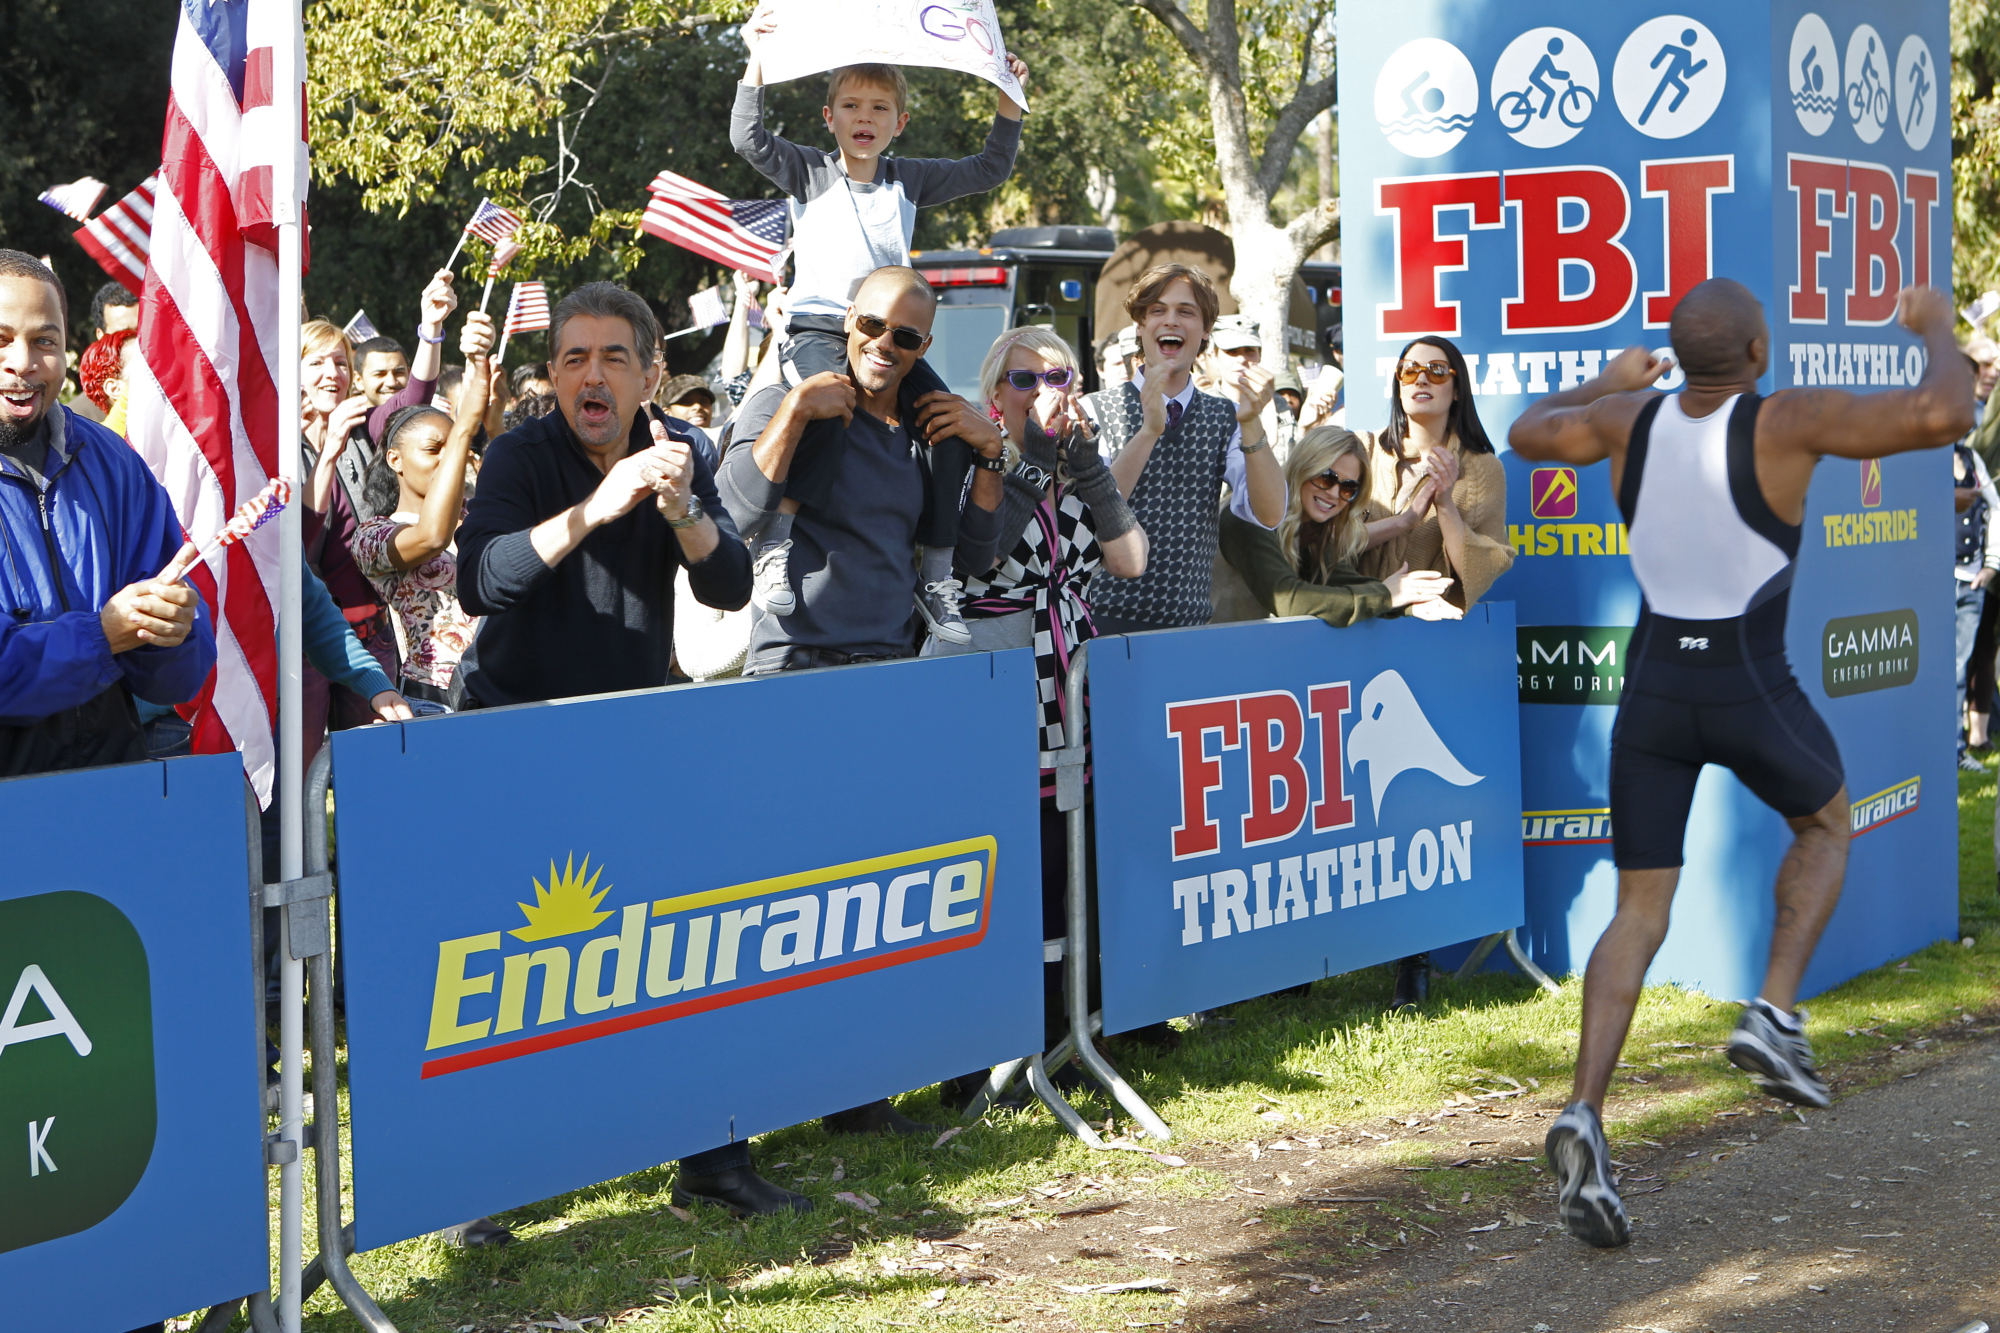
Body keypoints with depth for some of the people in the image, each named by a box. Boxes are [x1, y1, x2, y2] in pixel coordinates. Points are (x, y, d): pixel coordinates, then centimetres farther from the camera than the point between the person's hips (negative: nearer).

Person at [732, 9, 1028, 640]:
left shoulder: (909, 180, 16)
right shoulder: (808, 172, 6)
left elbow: (990, 169, 19)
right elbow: (748, 139, -9)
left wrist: (1008, 100, 9)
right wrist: (758, 62, -17)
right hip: (817, 332, -4)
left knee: (952, 425, -16)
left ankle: (936, 572, -7)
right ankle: (775, 543, -33)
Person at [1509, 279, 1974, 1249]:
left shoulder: (1630, 420, -2)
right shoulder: (1787, 422, -15)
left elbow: (1528, 434, 18)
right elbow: (1943, 416, -23)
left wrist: (1607, 382, 35)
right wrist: (1934, 328, -3)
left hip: (1652, 687, 4)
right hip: (1751, 694, -3)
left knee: (1639, 913, 8)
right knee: (1824, 821, 28)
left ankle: (1585, 1113, -11)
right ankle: (1774, 1014, 11)